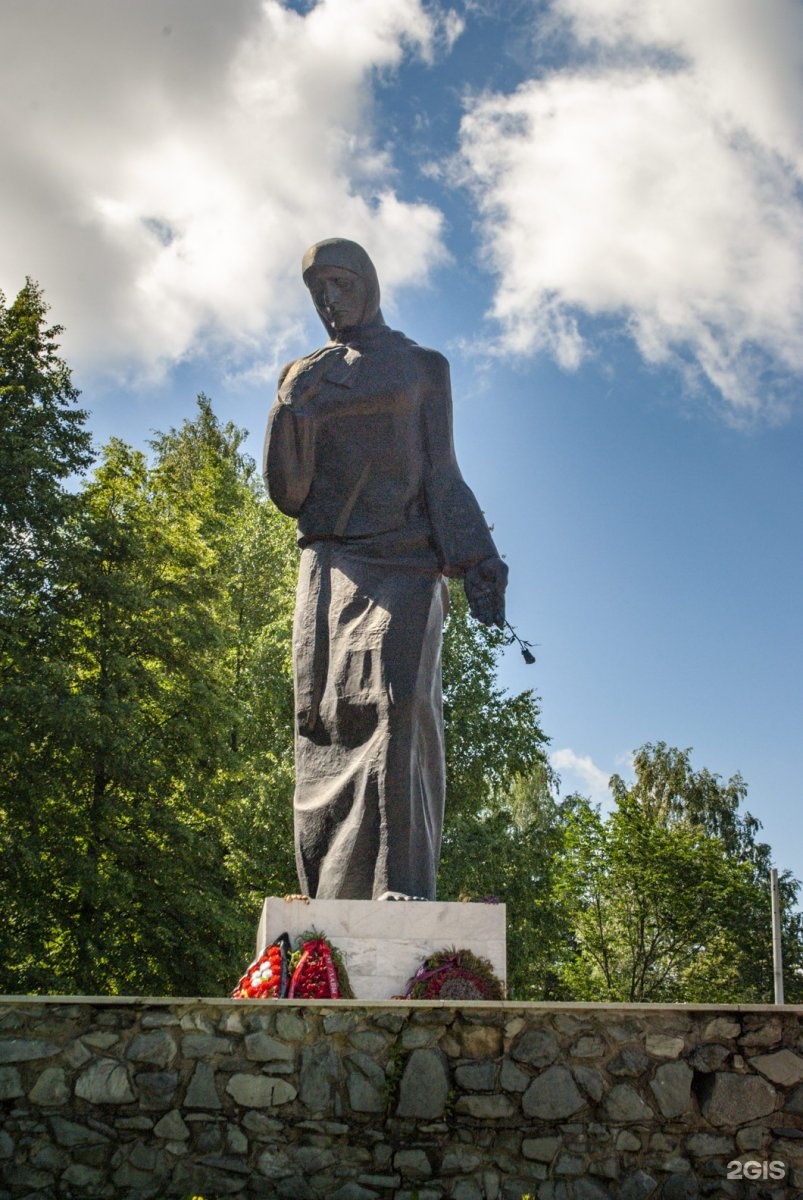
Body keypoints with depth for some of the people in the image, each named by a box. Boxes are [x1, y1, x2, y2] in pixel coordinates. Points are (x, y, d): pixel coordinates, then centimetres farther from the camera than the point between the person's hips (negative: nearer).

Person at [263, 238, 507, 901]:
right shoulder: (304, 376, 21)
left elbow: (442, 473, 9)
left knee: (397, 703, -19)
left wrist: (475, 557, -5)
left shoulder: (422, 366, 15)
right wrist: (291, 415, -6)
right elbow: (286, 491, 12)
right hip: (330, 564, 3)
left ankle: (402, 888, -23)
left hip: (405, 562, -2)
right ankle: (330, 901, -9)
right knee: (326, 717, -7)